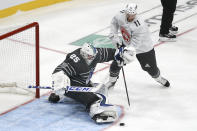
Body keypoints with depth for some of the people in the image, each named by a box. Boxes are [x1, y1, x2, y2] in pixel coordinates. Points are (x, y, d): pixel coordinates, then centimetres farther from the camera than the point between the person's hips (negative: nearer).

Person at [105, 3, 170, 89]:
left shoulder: (140, 26, -39)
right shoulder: (121, 15, -23)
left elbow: (134, 45, -38)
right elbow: (114, 22, 2)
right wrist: (114, 35, -9)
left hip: (143, 47, -4)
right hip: (126, 44, 4)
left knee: (150, 68, 9)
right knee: (116, 62, -1)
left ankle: (158, 78, 41)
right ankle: (112, 81, 23)